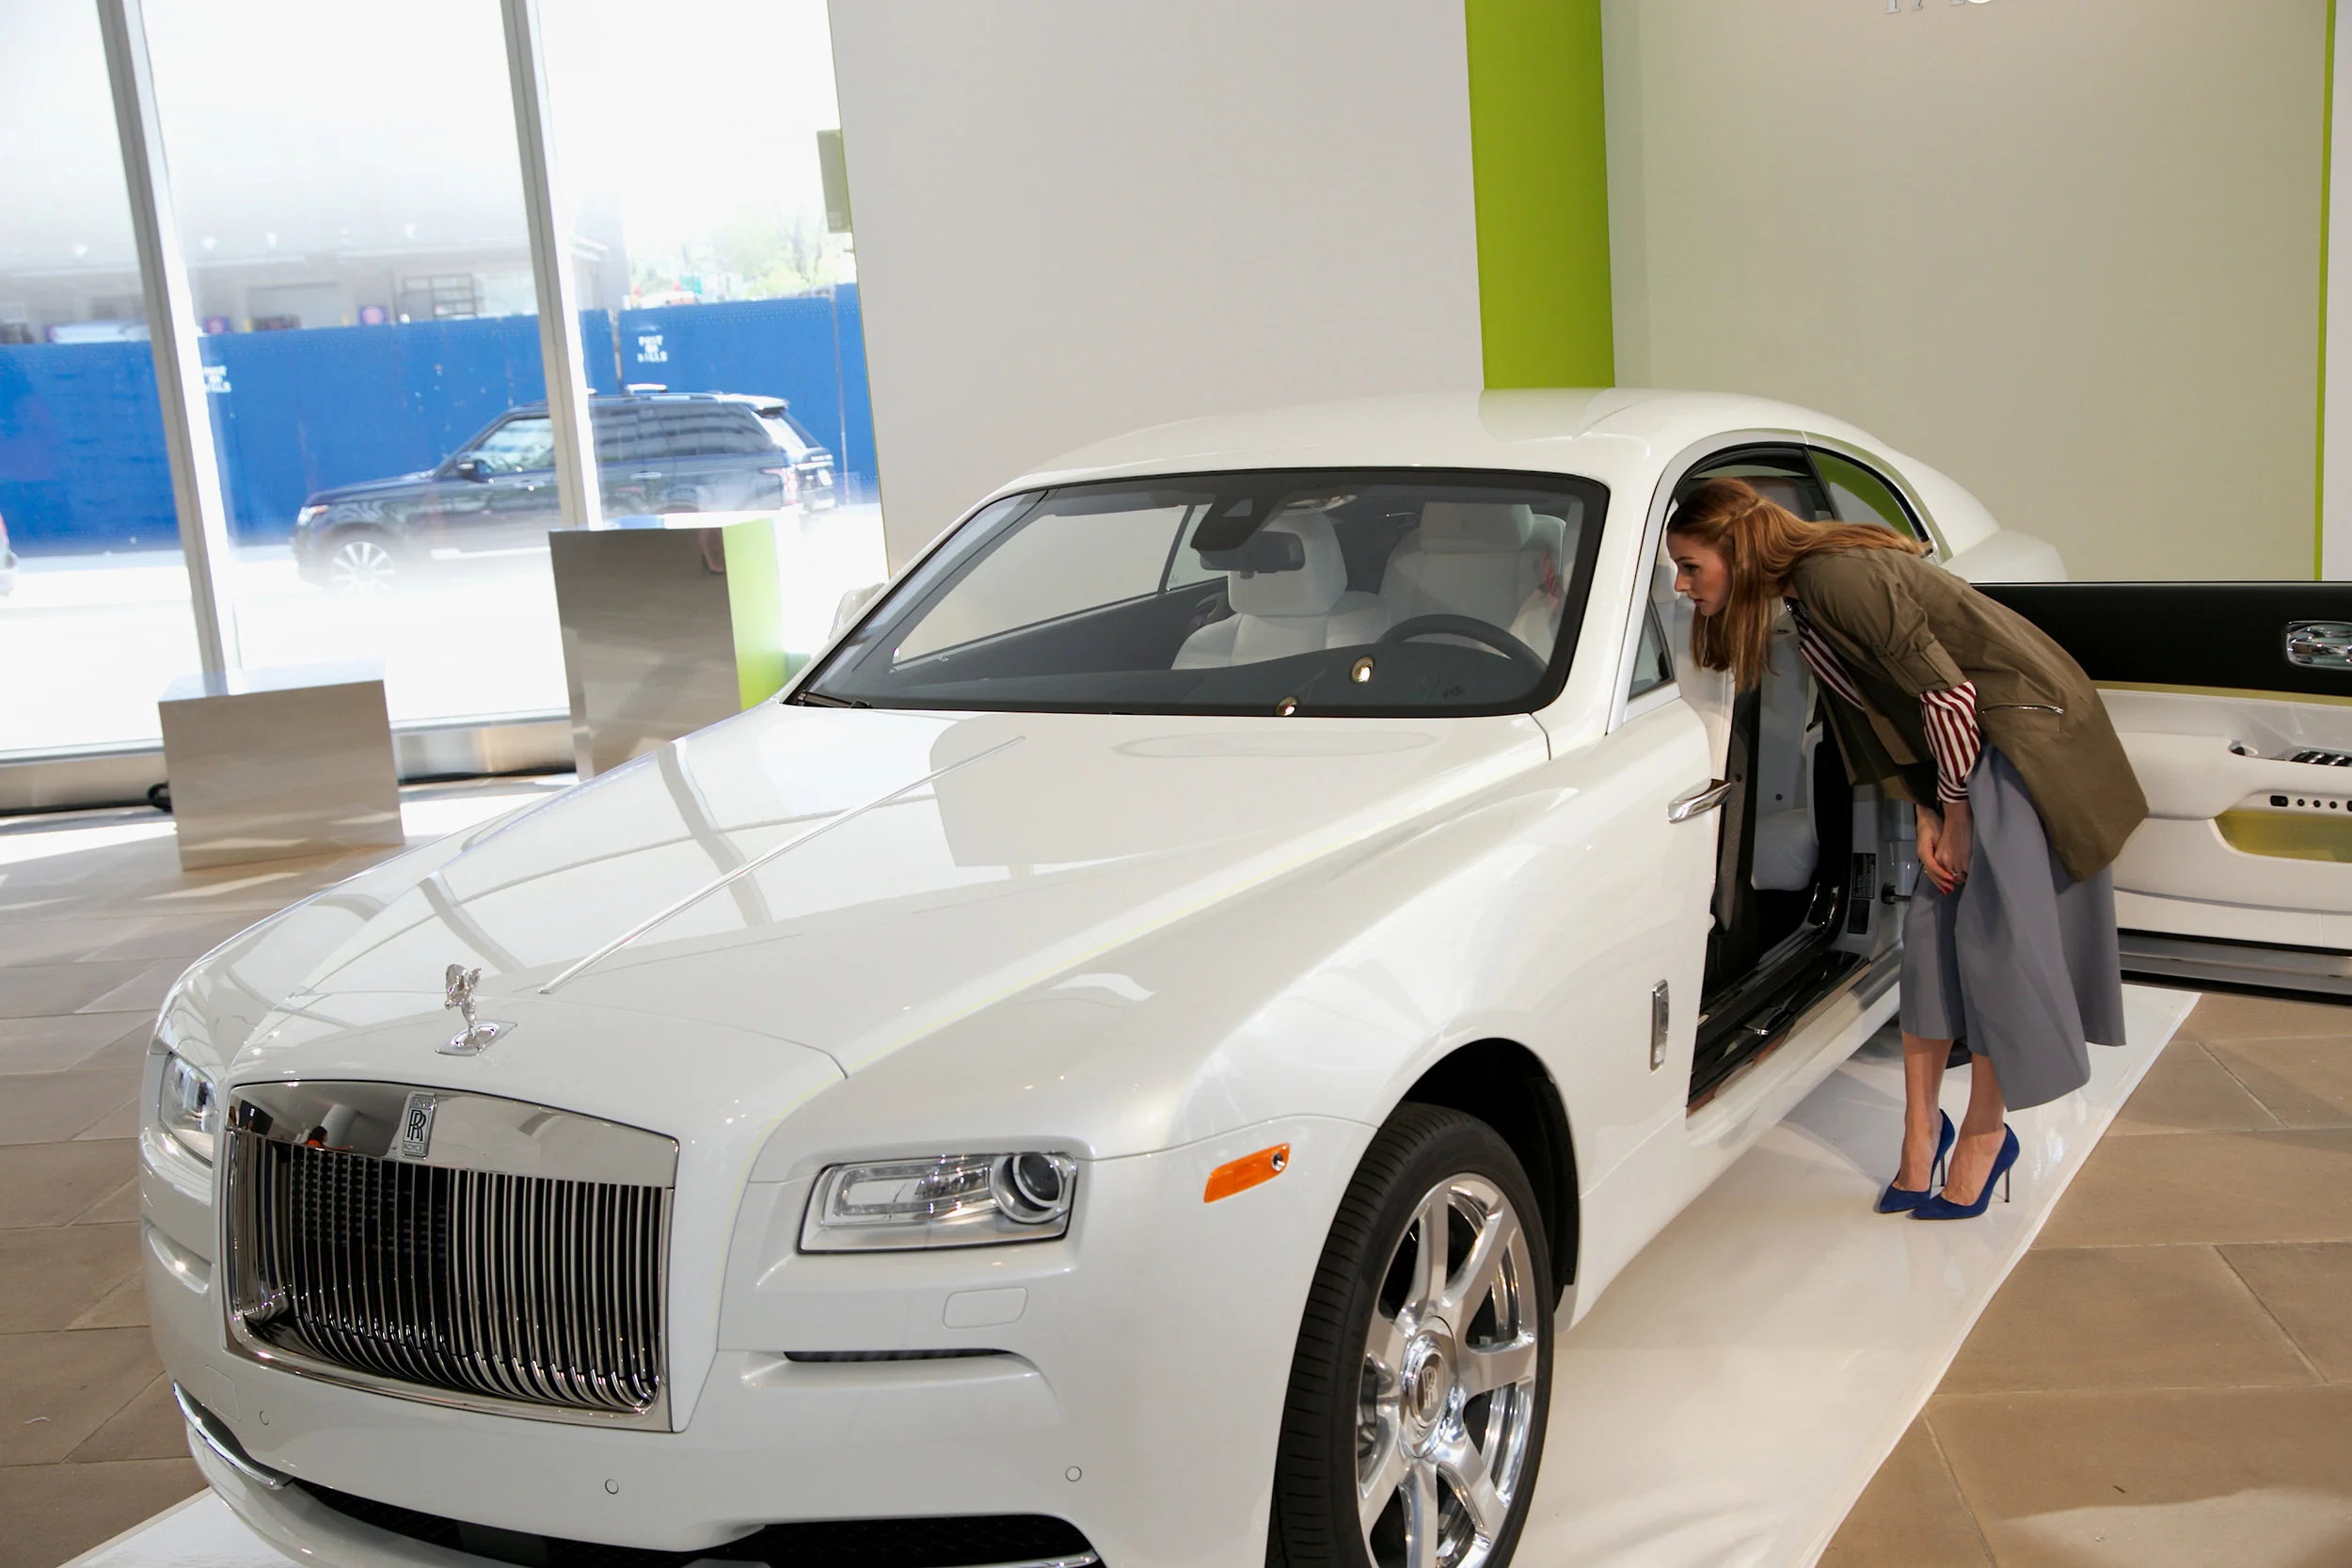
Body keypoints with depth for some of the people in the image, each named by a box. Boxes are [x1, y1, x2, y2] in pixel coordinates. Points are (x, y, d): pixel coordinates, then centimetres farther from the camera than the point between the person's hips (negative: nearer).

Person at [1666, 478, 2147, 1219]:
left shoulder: (1837, 577, -23)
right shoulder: (1804, 601, 6)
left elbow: (1945, 690, -23)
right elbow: (1886, 713, 11)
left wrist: (1957, 815, -14)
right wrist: (1926, 818, 2)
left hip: (2032, 734, -9)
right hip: (1971, 743, 9)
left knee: (1996, 940, -6)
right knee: (1930, 932, 7)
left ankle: (1985, 1134, 8)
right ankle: (1921, 1130, 14)